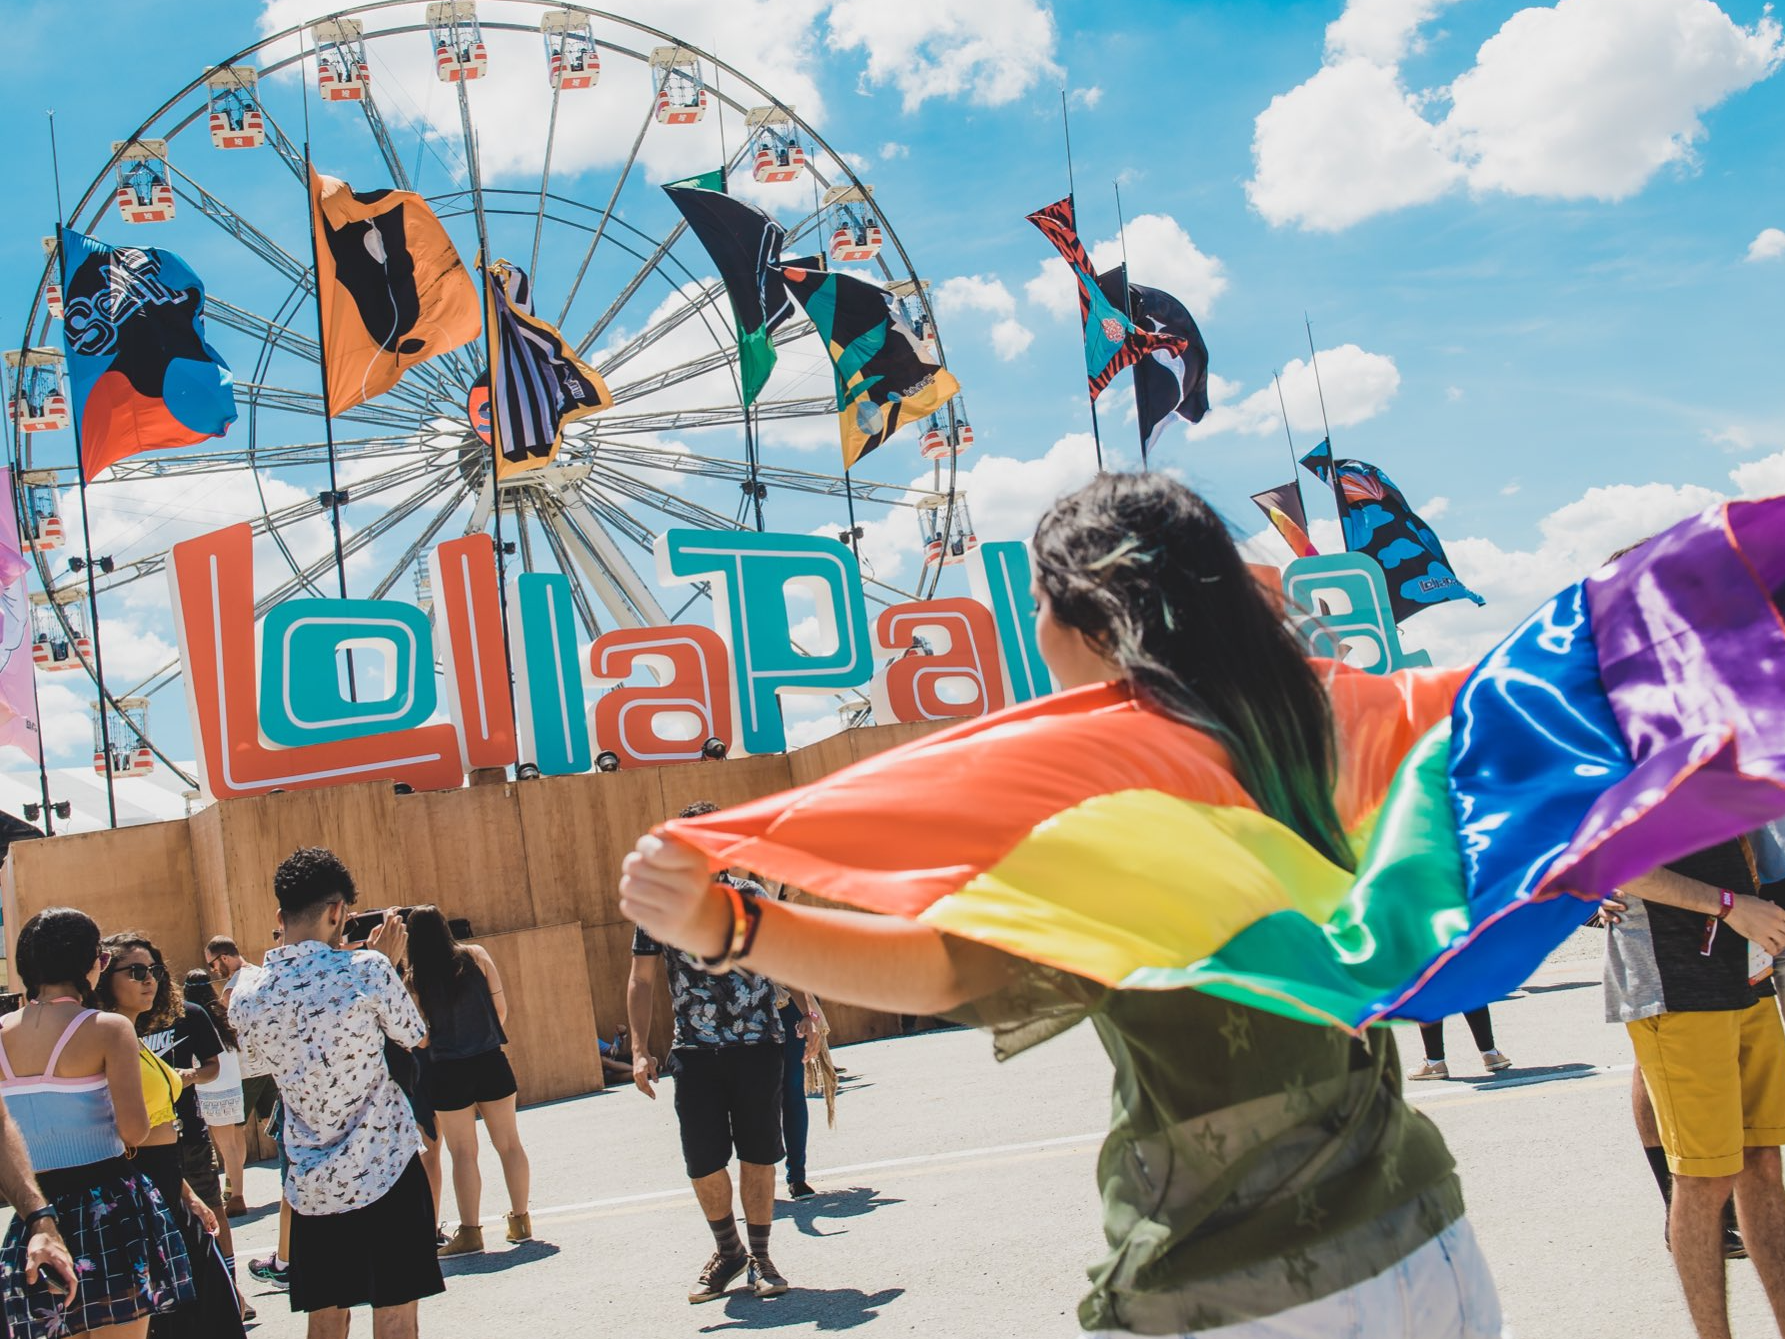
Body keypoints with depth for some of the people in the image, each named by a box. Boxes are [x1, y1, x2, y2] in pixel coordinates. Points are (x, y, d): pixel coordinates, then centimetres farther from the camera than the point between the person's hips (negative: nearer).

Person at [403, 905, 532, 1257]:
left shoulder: (415, 977, -6)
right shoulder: (476, 956, -1)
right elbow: (501, 1006, 3)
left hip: (448, 1072, -2)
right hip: (491, 1062, 2)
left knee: (463, 1153, 4)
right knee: (508, 1142, 11)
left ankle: (469, 1232, 4)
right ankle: (521, 1220, 16)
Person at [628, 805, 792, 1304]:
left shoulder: (751, 896, 4)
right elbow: (642, 981, 7)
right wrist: (640, 1051, 0)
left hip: (758, 1044, 0)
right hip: (695, 1051, 0)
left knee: (758, 1155, 4)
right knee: (703, 1163, 2)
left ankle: (759, 1258, 20)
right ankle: (727, 1252, 25)